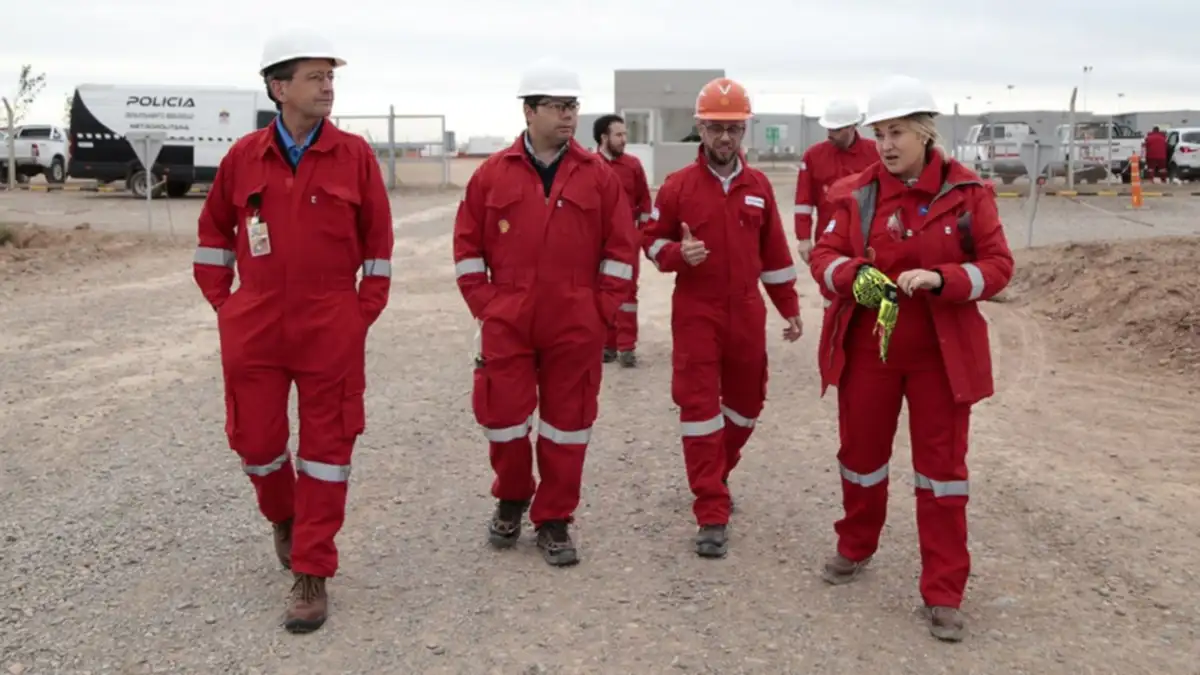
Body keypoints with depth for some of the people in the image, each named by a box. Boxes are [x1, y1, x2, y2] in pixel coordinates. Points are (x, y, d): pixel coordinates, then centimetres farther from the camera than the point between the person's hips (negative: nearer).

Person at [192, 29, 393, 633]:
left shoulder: (354, 155, -2)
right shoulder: (243, 157, 2)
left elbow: (378, 239, 3)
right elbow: (214, 231, 15)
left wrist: (365, 311, -1)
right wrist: (222, 302, 9)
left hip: (331, 329, -2)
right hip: (254, 328, 2)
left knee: (326, 445, 2)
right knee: (255, 439, 9)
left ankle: (311, 575, 13)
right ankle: (284, 517, 42)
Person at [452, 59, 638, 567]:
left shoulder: (599, 175, 3)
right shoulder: (492, 173, 3)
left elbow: (621, 248, 4)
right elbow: (467, 245, 7)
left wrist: (602, 309, -1)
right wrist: (483, 303, 0)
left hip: (576, 327, 0)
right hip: (506, 324, 0)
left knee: (567, 421, 6)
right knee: (502, 415, 5)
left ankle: (554, 520, 22)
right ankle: (511, 500, 32)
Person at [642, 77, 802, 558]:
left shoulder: (759, 186, 5)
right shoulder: (677, 185, -4)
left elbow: (774, 251, 12)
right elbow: (652, 240, 4)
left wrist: (790, 308, 14)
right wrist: (678, 253, -19)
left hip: (747, 313, 4)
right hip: (695, 313, -3)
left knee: (747, 401, 14)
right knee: (699, 405, -5)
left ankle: (714, 476, 39)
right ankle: (712, 515, 1)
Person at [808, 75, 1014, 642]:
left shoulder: (966, 191, -7)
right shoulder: (858, 193, -2)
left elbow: (998, 265, -8)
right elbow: (824, 255, -3)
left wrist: (940, 278, -25)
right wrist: (855, 276, -25)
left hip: (940, 353, -2)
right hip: (866, 348, 2)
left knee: (942, 465, 5)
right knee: (860, 451, 16)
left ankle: (944, 594, 16)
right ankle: (855, 548, 41)